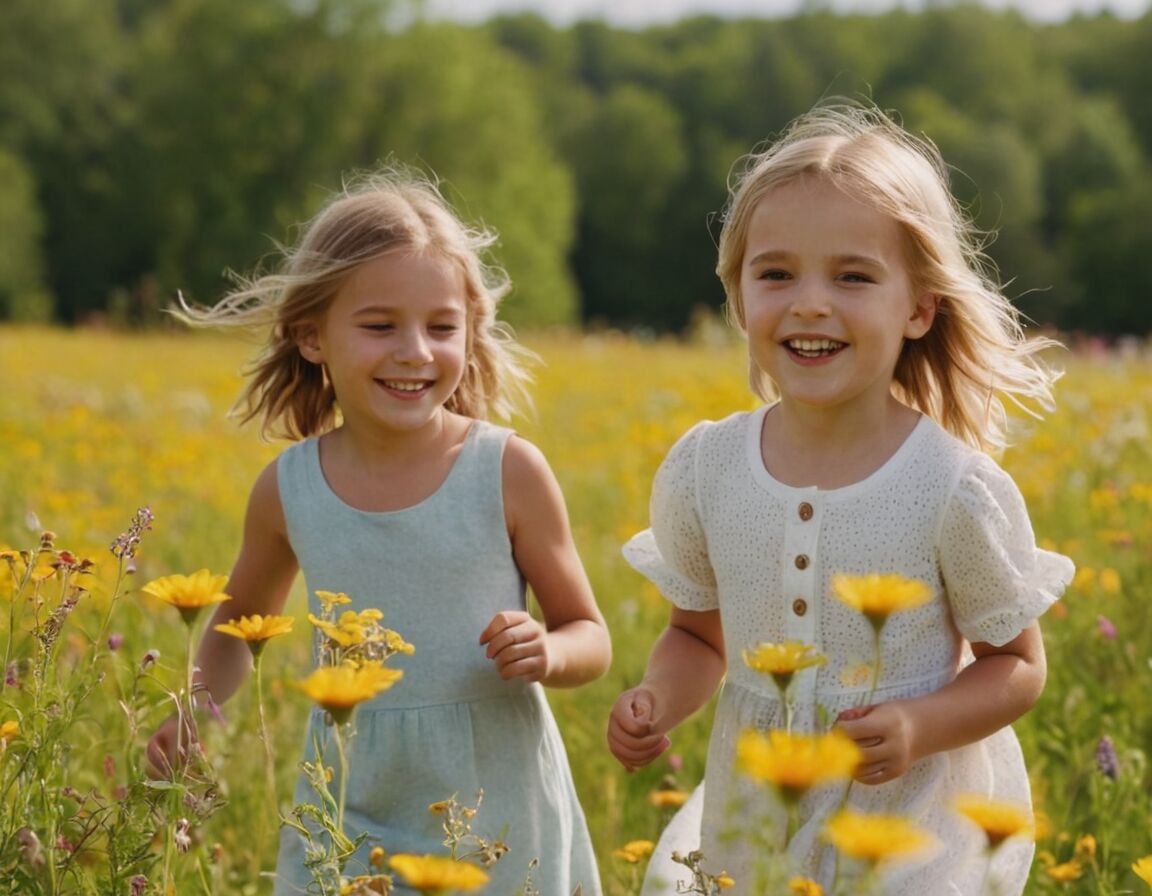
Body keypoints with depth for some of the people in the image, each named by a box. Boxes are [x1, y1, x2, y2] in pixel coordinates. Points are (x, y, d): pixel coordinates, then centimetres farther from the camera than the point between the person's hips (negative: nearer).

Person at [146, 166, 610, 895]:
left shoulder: (510, 471, -10)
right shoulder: (287, 490, -2)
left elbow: (591, 641, 0)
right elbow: (239, 624, 16)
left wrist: (546, 654, -21)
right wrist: (198, 704, -2)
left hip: (502, 826, -2)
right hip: (352, 822, 2)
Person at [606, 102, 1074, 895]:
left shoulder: (960, 490, -15)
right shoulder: (701, 471, -5)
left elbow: (1017, 665, -4)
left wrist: (920, 727, -21)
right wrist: (660, 702, -9)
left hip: (918, 823, -3)